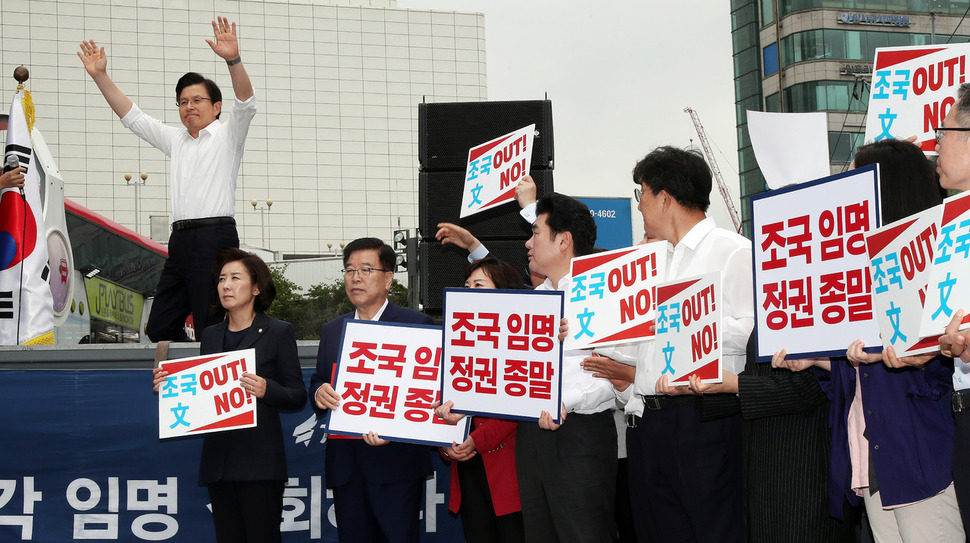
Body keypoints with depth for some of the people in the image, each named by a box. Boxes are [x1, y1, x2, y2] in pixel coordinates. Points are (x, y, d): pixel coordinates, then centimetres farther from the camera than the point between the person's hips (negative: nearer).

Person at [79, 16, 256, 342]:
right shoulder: (175, 140, 24)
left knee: (211, 330, -10)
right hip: (180, 239, 7)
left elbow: (246, 104, -12)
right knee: (159, 328, 5)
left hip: (215, 237, -7)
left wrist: (233, 60, -28)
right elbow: (131, 116, 24)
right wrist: (100, 76, 15)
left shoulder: (227, 136, 6)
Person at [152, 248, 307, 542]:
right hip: (219, 460, 5)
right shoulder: (211, 335, 16)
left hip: (259, 462, -5)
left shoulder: (278, 332, 1)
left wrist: (266, 390, -20)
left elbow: (298, 396, -1)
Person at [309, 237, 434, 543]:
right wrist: (319, 393, -6)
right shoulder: (332, 330, 16)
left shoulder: (416, 325, -1)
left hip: (395, 463, -5)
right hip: (345, 466, 5)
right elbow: (318, 380, 19)